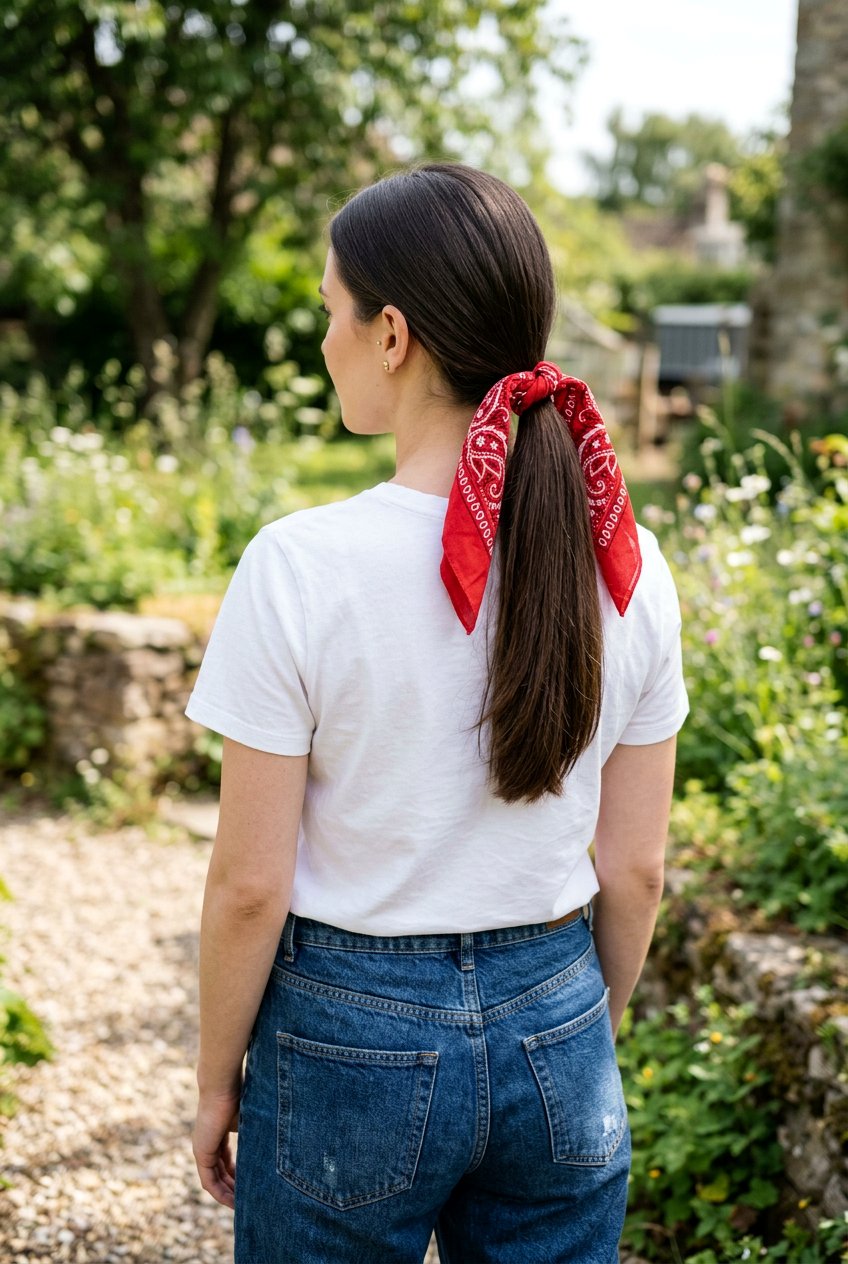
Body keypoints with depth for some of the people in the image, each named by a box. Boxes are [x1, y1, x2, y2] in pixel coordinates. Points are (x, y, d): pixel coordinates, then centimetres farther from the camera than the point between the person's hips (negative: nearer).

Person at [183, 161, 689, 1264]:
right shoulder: (627, 566, -6)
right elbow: (633, 870, 1)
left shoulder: (300, 567, -18)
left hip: (355, 1039, -3)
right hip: (555, 1031, 4)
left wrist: (217, 1082, 3)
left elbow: (250, 886, -13)